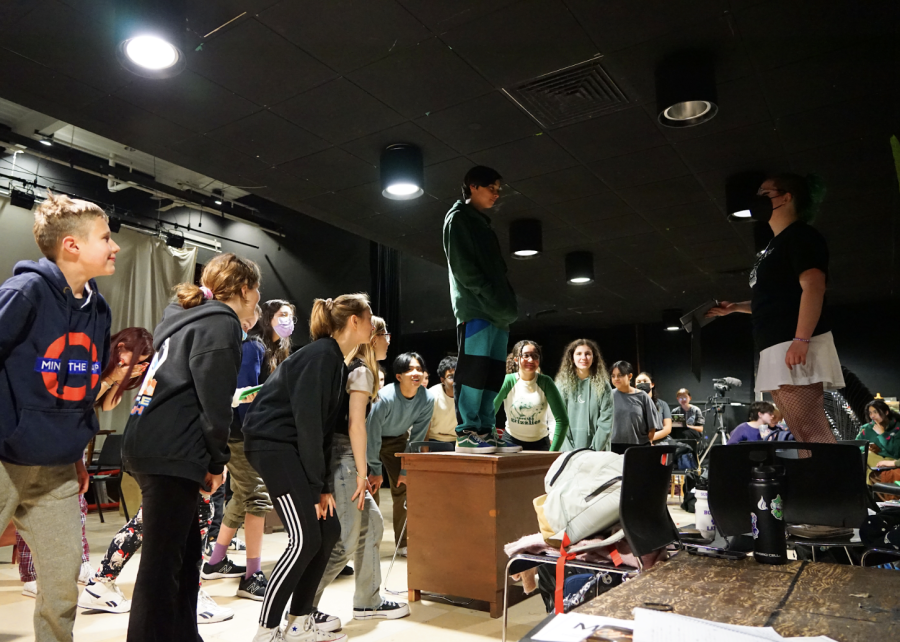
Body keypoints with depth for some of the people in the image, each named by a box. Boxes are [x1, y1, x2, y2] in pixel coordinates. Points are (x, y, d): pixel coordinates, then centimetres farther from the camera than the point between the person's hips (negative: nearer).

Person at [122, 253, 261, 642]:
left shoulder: (186, 319, 21)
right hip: (170, 453, -10)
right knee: (163, 560, -4)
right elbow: (213, 400, -15)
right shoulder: (221, 322, -8)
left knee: (186, 550, 18)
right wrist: (217, 461, -5)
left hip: (148, 446, 10)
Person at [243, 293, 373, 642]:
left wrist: (326, 485, 9)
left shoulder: (337, 362, 14)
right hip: (273, 443, -10)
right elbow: (307, 420, -20)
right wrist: (316, 484, -17)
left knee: (328, 531, 7)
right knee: (306, 538, -12)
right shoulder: (322, 354, -15)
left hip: (294, 448, 10)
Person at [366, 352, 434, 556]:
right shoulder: (385, 397, -34)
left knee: (402, 490, 1)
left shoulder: (426, 401, -22)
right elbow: (372, 435, -25)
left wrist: (405, 470, -8)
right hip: (371, 440, -3)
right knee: (371, 490, -8)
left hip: (398, 440, 4)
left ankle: (402, 543, 14)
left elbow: (417, 438, -11)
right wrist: (376, 470, -18)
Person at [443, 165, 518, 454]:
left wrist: (507, 303, 11)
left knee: (493, 375, 4)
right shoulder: (458, 218, 2)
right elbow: (462, 266, -11)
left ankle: (484, 430, 7)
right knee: (474, 369, -11)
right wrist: (491, 298, -16)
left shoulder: (483, 224, 28)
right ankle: (467, 433, -9)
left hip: (497, 313, 9)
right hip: (475, 309, -9)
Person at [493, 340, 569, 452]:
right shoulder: (507, 381, -10)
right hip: (510, 442, 0)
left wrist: (553, 452, -14)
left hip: (540, 443, 1)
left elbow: (562, 420, -10)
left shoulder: (545, 382, -8)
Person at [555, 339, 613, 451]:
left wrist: (594, 450, -12)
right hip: (568, 451, 0)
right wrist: (570, 450, -10)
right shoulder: (562, 384, 3)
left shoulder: (603, 385, 2)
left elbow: (606, 421, -3)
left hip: (597, 452, 0)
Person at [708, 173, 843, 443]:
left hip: (795, 347, -10)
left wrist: (801, 340, -27)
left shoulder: (800, 235, -4)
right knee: (805, 433, 10)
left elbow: (813, 286, -18)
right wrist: (734, 307, 21)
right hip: (777, 349, 10)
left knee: (811, 430, -15)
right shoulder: (777, 245, 24)